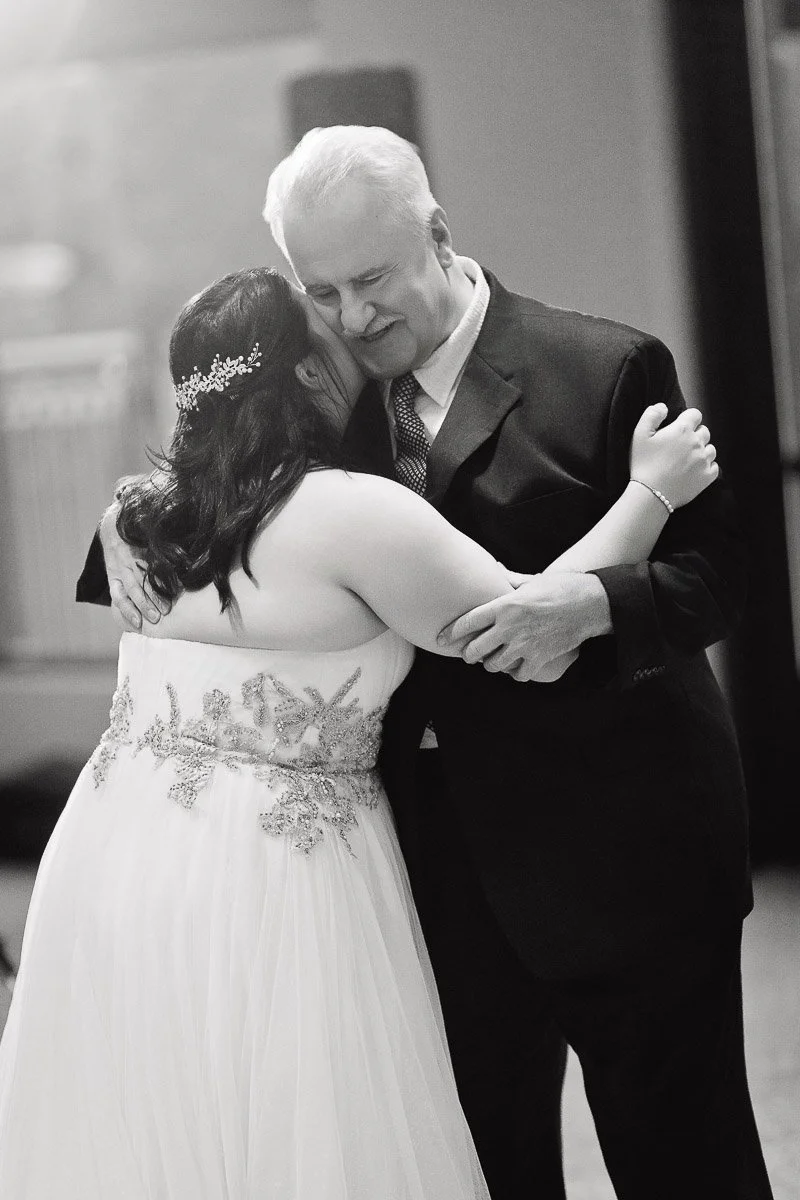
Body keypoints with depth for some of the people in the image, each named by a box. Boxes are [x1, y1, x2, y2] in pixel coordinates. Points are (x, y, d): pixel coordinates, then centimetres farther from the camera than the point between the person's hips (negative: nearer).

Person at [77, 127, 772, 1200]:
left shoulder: (609, 369, -9)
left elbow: (715, 571, -9)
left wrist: (593, 604, -29)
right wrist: (129, 523, -9)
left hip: (619, 853, -4)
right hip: (446, 865, 4)